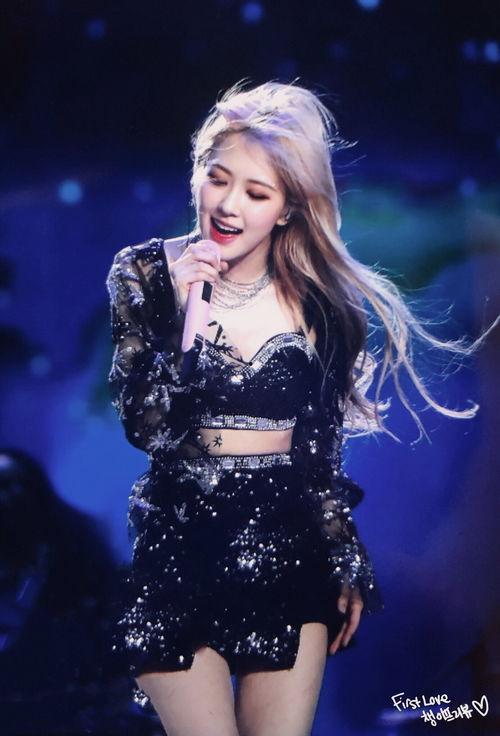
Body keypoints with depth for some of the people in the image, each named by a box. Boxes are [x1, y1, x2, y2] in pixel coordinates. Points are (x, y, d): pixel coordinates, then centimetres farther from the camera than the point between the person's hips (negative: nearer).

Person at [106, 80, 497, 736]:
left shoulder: (320, 301, -1)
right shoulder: (145, 274, -4)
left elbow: (322, 450, 8)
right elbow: (143, 424, -13)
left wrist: (348, 566, 11)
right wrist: (184, 309, -20)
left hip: (288, 549, 2)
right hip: (179, 545, -1)